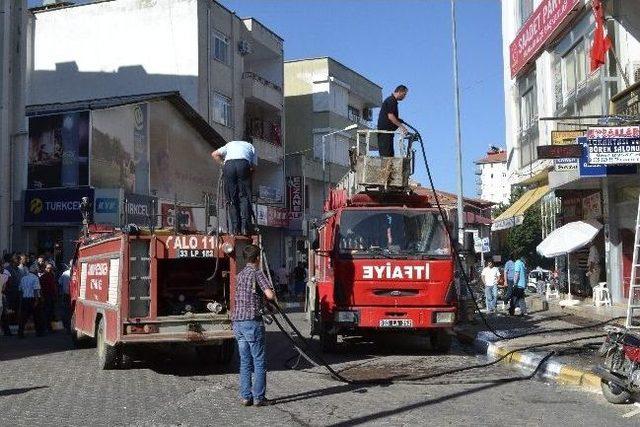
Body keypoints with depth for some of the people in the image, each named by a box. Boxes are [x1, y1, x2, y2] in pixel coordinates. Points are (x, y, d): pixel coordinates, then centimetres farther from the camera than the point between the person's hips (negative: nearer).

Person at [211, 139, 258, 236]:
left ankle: (236, 228, -1)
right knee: (244, 197, -1)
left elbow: (214, 154, 25)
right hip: (243, 164, -1)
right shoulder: (251, 146, 33)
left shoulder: (230, 144, 37)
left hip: (228, 164, 1)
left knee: (232, 199, 4)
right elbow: (254, 166, 21)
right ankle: (244, 227, -14)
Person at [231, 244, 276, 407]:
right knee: (259, 361, 0)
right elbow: (270, 294, -18)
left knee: (245, 361, 11)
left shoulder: (241, 274, 17)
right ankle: (259, 397, 1)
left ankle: (246, 397, 12)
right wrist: (273, 297, 4)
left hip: (237, 322, 8)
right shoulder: (257, 273, -7)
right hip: (252, 321, -8)